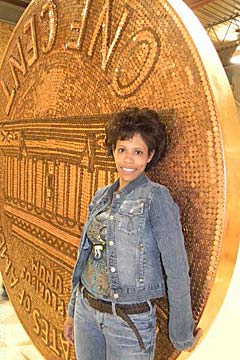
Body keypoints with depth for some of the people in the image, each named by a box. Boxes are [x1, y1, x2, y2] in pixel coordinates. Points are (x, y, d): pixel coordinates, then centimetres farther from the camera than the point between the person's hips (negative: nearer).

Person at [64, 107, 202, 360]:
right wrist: (73, 312, 16)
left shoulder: (156, 197, -15)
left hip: (131, 318, -5)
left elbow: (177, 270, -13)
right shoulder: (102, 196, 3)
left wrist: (183, 336, -7)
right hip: (87, 310, 5)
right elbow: (86, 256, 10)